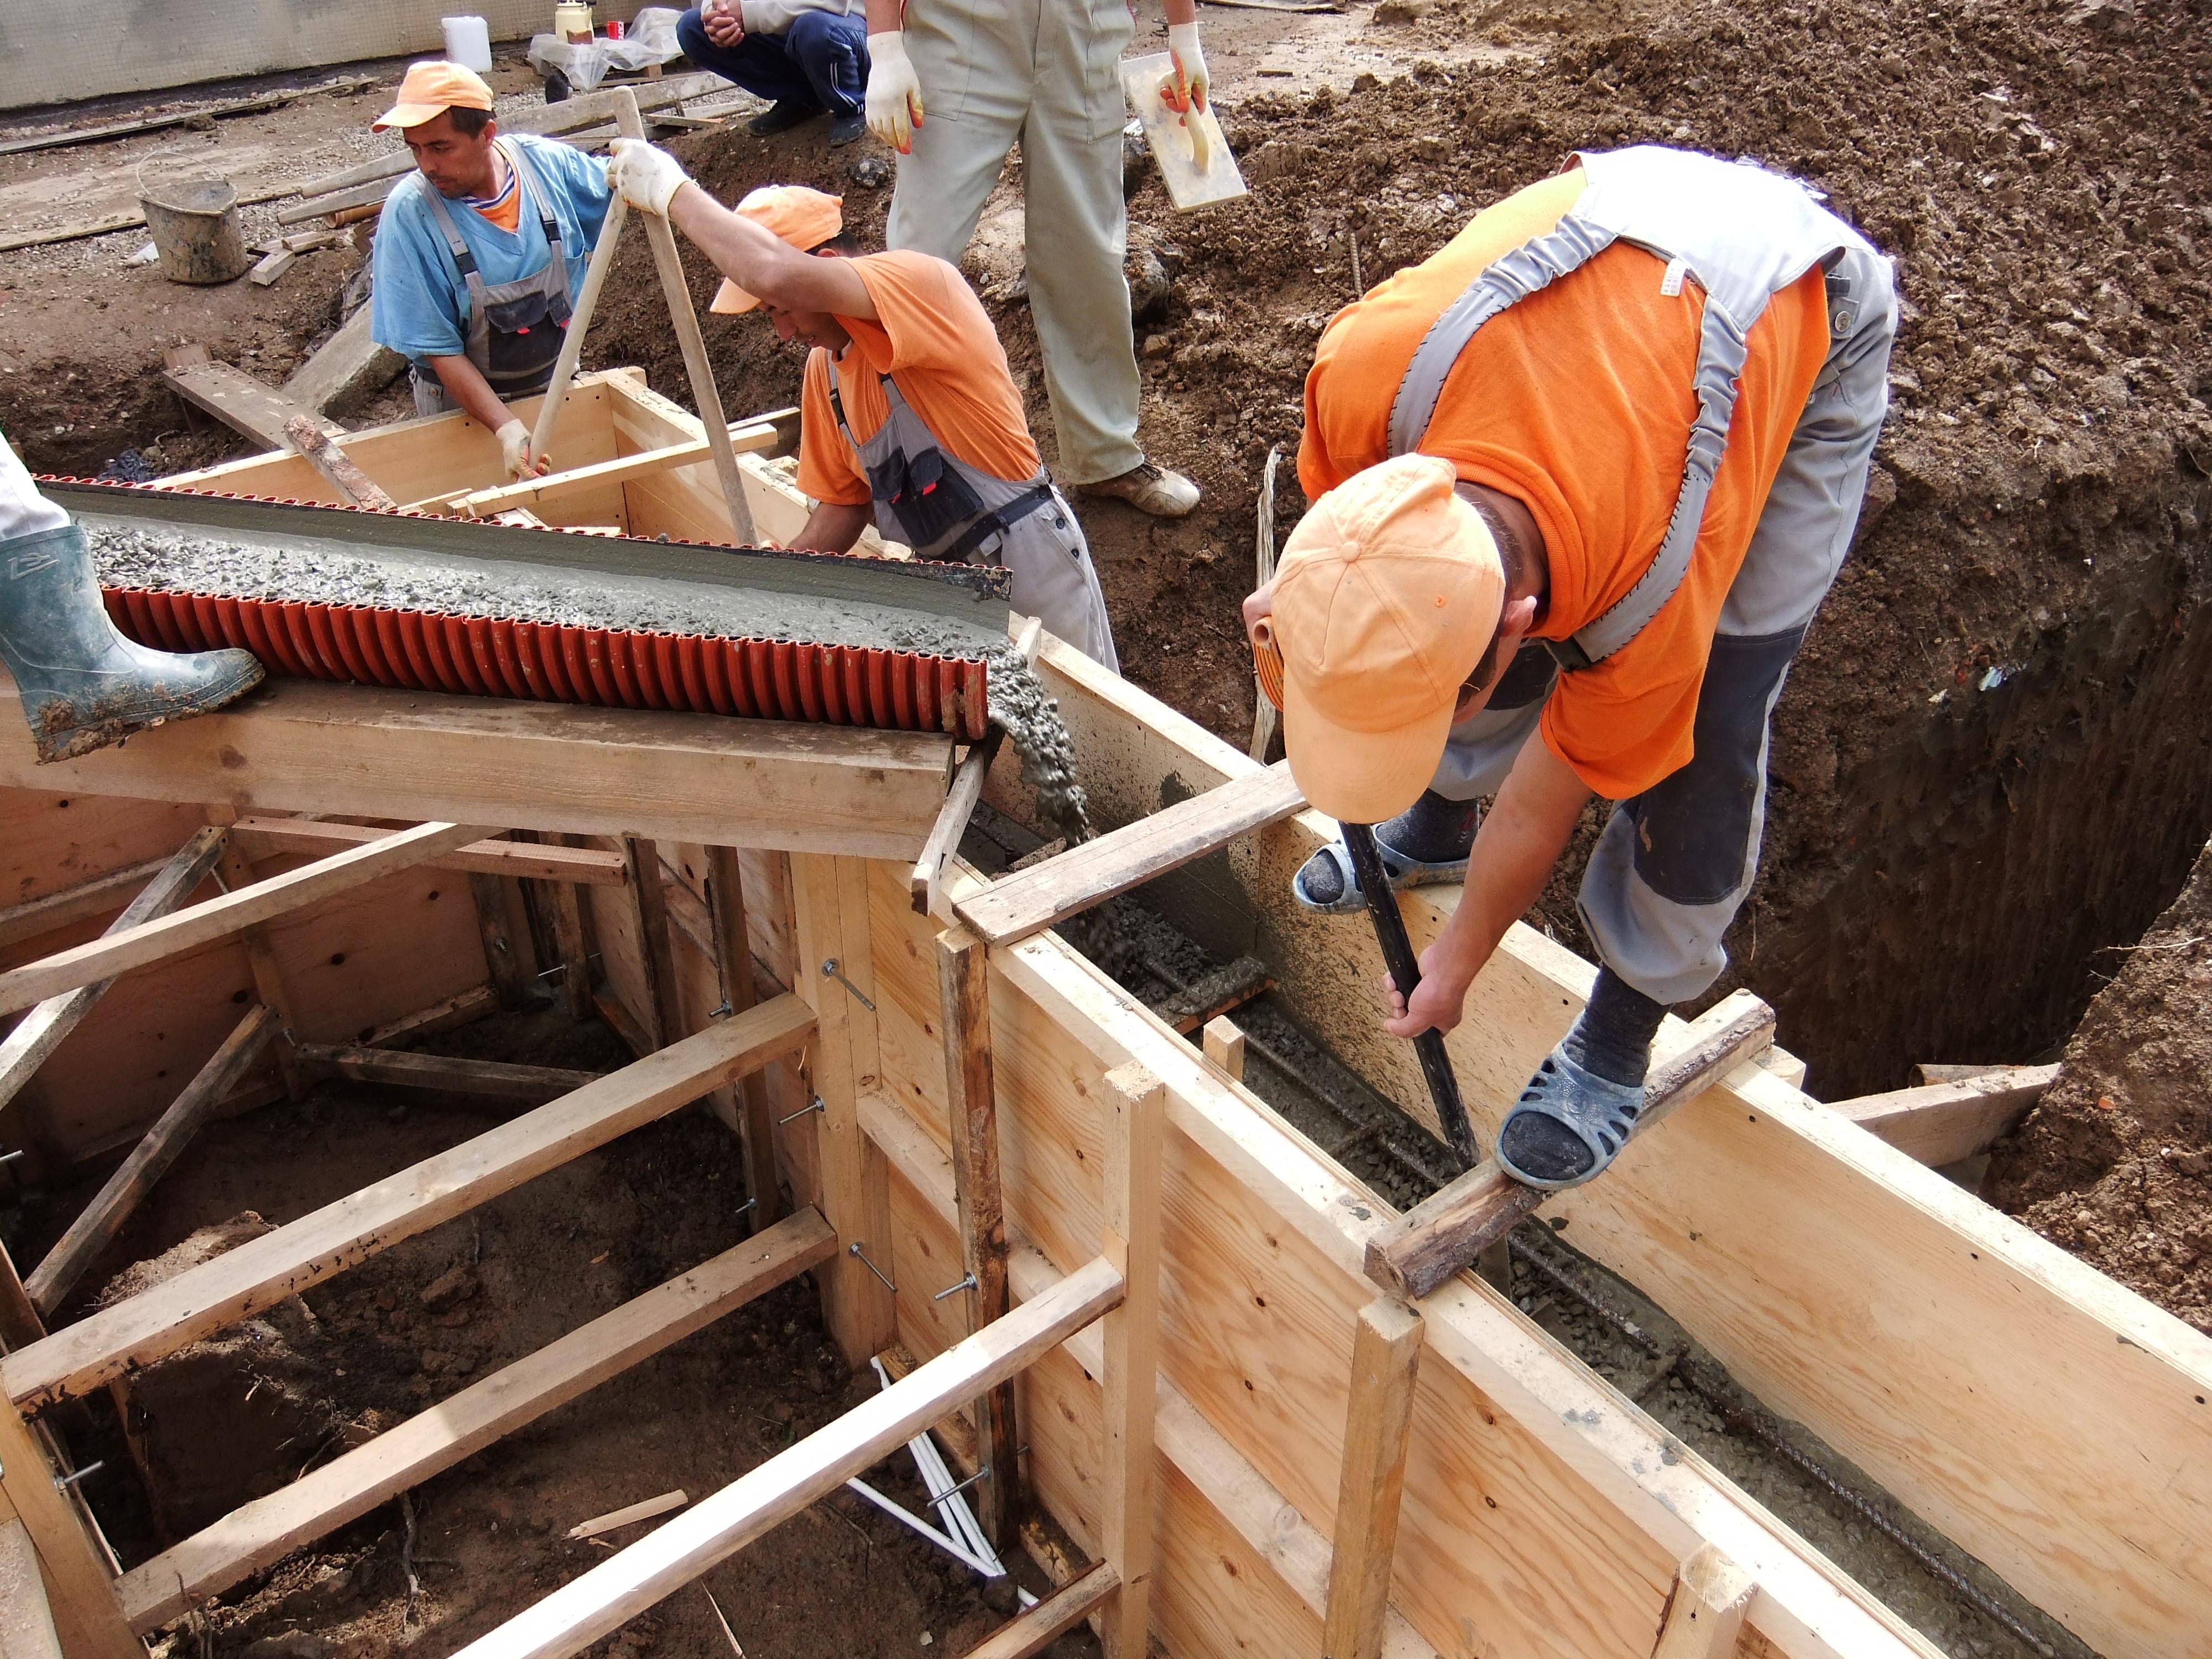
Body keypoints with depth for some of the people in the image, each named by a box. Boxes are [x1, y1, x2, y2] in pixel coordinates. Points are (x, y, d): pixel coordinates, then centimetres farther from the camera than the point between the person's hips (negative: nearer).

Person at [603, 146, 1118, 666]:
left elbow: (780, 275, -36)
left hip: (1025, 561, -7)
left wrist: (674, 192, -23)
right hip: (943, 582, 7)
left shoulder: (921, 281, -17)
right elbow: (842, 506, 14)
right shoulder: (825, 365, 8)